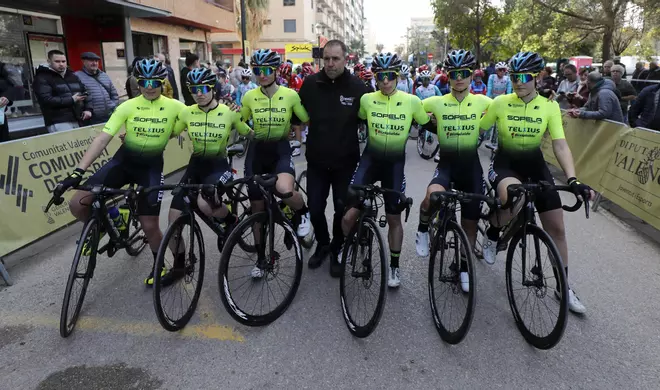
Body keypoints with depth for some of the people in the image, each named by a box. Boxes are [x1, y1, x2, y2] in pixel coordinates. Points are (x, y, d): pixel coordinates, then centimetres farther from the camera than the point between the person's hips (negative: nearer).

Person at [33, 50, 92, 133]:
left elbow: (85, 93, 22)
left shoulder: (73, 76, 20)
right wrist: (72, 100, -11)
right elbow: (46, 100, -15)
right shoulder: (42, 79, -1)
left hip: (77, 121, 7)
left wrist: (88, 109, 2)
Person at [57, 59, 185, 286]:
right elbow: (103, 139, -18)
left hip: (151, 166, -1)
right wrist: (79, 171, -27)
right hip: (124, 160, 1)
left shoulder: (173, 107, -12)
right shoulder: (127, 107, -13)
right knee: (77, 204, -14)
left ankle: (158, 266, 27)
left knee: (150, 225, -1)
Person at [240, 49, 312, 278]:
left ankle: (302, 213, 2)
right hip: (257, 150, 3)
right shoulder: (249, 97, -3)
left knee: (284, 189, -35)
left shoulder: (290, 95, -8)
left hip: (281, 149, -3)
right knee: (257, 208, 8)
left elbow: (308, 121, 1)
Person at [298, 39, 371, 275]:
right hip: (317, 160, 2)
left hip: (346, 161, -1)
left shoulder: (358, 87, -8)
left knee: (343, 209, 9)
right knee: (315, 208, 7)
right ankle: (322, 244, 34)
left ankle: (337, 250, 31)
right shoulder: (310, 84, -3)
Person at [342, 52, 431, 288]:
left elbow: (428, 125, 8)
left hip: (395, 162, 0)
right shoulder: (367, 99, -5)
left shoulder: (411, 101, -8)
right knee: (349, 214, -11)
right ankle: (347, 245, 22)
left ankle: (394, 267, 28)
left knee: (394, 218, 10)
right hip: (370, 158, 0)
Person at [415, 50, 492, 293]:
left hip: (471, 165, 2)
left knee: (470, 220, 7)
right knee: (434, 195, -35)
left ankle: (464, 269, 27)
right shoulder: (436, 102, -4)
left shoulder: (482, 102, -2)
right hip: (446, 162, -2)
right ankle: (423, 229, -4)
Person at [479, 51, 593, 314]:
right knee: (512, 196, -39)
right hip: (505, 164, -2)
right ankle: (492, 235, -5)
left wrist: (573, 179, -27)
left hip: (535, 166, 3)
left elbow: (560, 145, -15)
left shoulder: (549, 106, -8)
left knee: (557, 228, 3)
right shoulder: (500, 103, -11)